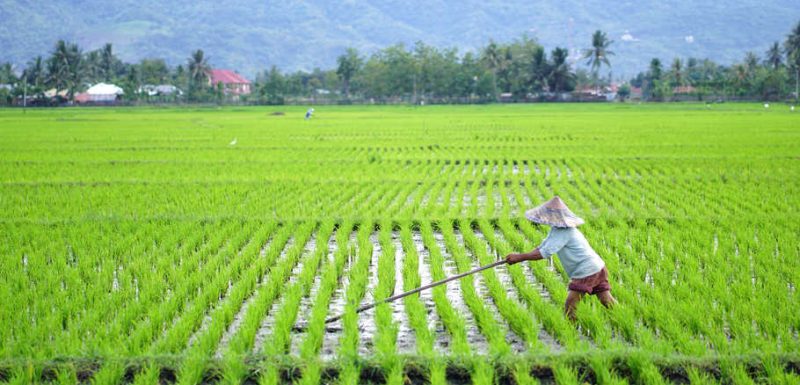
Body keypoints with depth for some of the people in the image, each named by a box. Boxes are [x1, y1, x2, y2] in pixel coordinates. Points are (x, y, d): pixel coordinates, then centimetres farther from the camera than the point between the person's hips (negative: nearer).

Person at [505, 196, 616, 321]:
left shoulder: (563, 233, -21)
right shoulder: (556, 229, 12)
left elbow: (545, 253, -26)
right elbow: (543, 246, 14)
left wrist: (519, 257, -20)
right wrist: (518, 257, 0)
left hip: (586, 272, -10)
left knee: (570, 305, -6)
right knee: (607, 301, 13)